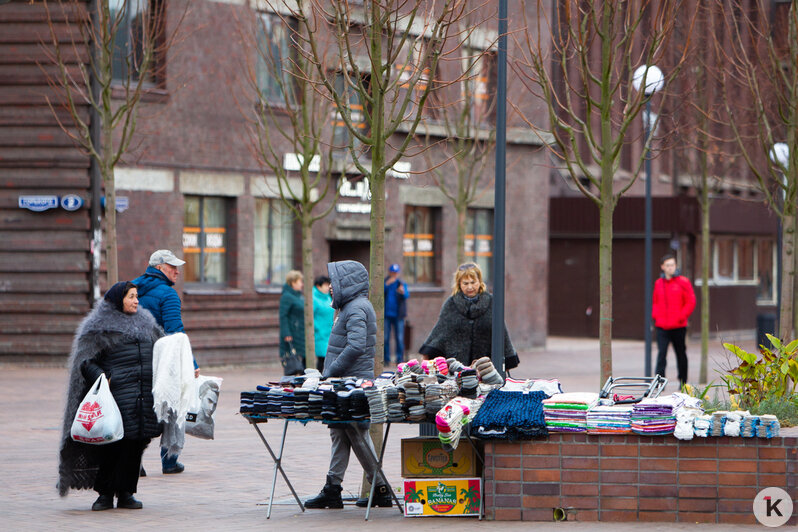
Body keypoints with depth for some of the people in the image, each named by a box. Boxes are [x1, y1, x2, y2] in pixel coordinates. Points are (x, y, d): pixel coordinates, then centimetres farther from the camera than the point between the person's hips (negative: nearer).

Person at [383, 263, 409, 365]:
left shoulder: (402, 284, 7)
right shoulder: (384, 282, 8)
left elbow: (407, 295, -9)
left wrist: (403, 292, -33)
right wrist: (387, 284, -22)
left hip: (398, 315, 0)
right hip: (386, 315, 0)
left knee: (399, 338, -4)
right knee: (385, 338, -2)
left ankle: (400, 359, 0)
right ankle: (386, 359, 4)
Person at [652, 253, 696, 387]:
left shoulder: (683, 282, -3)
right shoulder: (658, 283, 9)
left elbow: (691, 302, -4)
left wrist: (681, 317, -11)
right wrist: (655, 315, 3)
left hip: (678, 326, -2)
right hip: (662, 326, 2)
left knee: (681, 354, 10)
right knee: (661, 354, -11)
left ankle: (683, 381, 22)